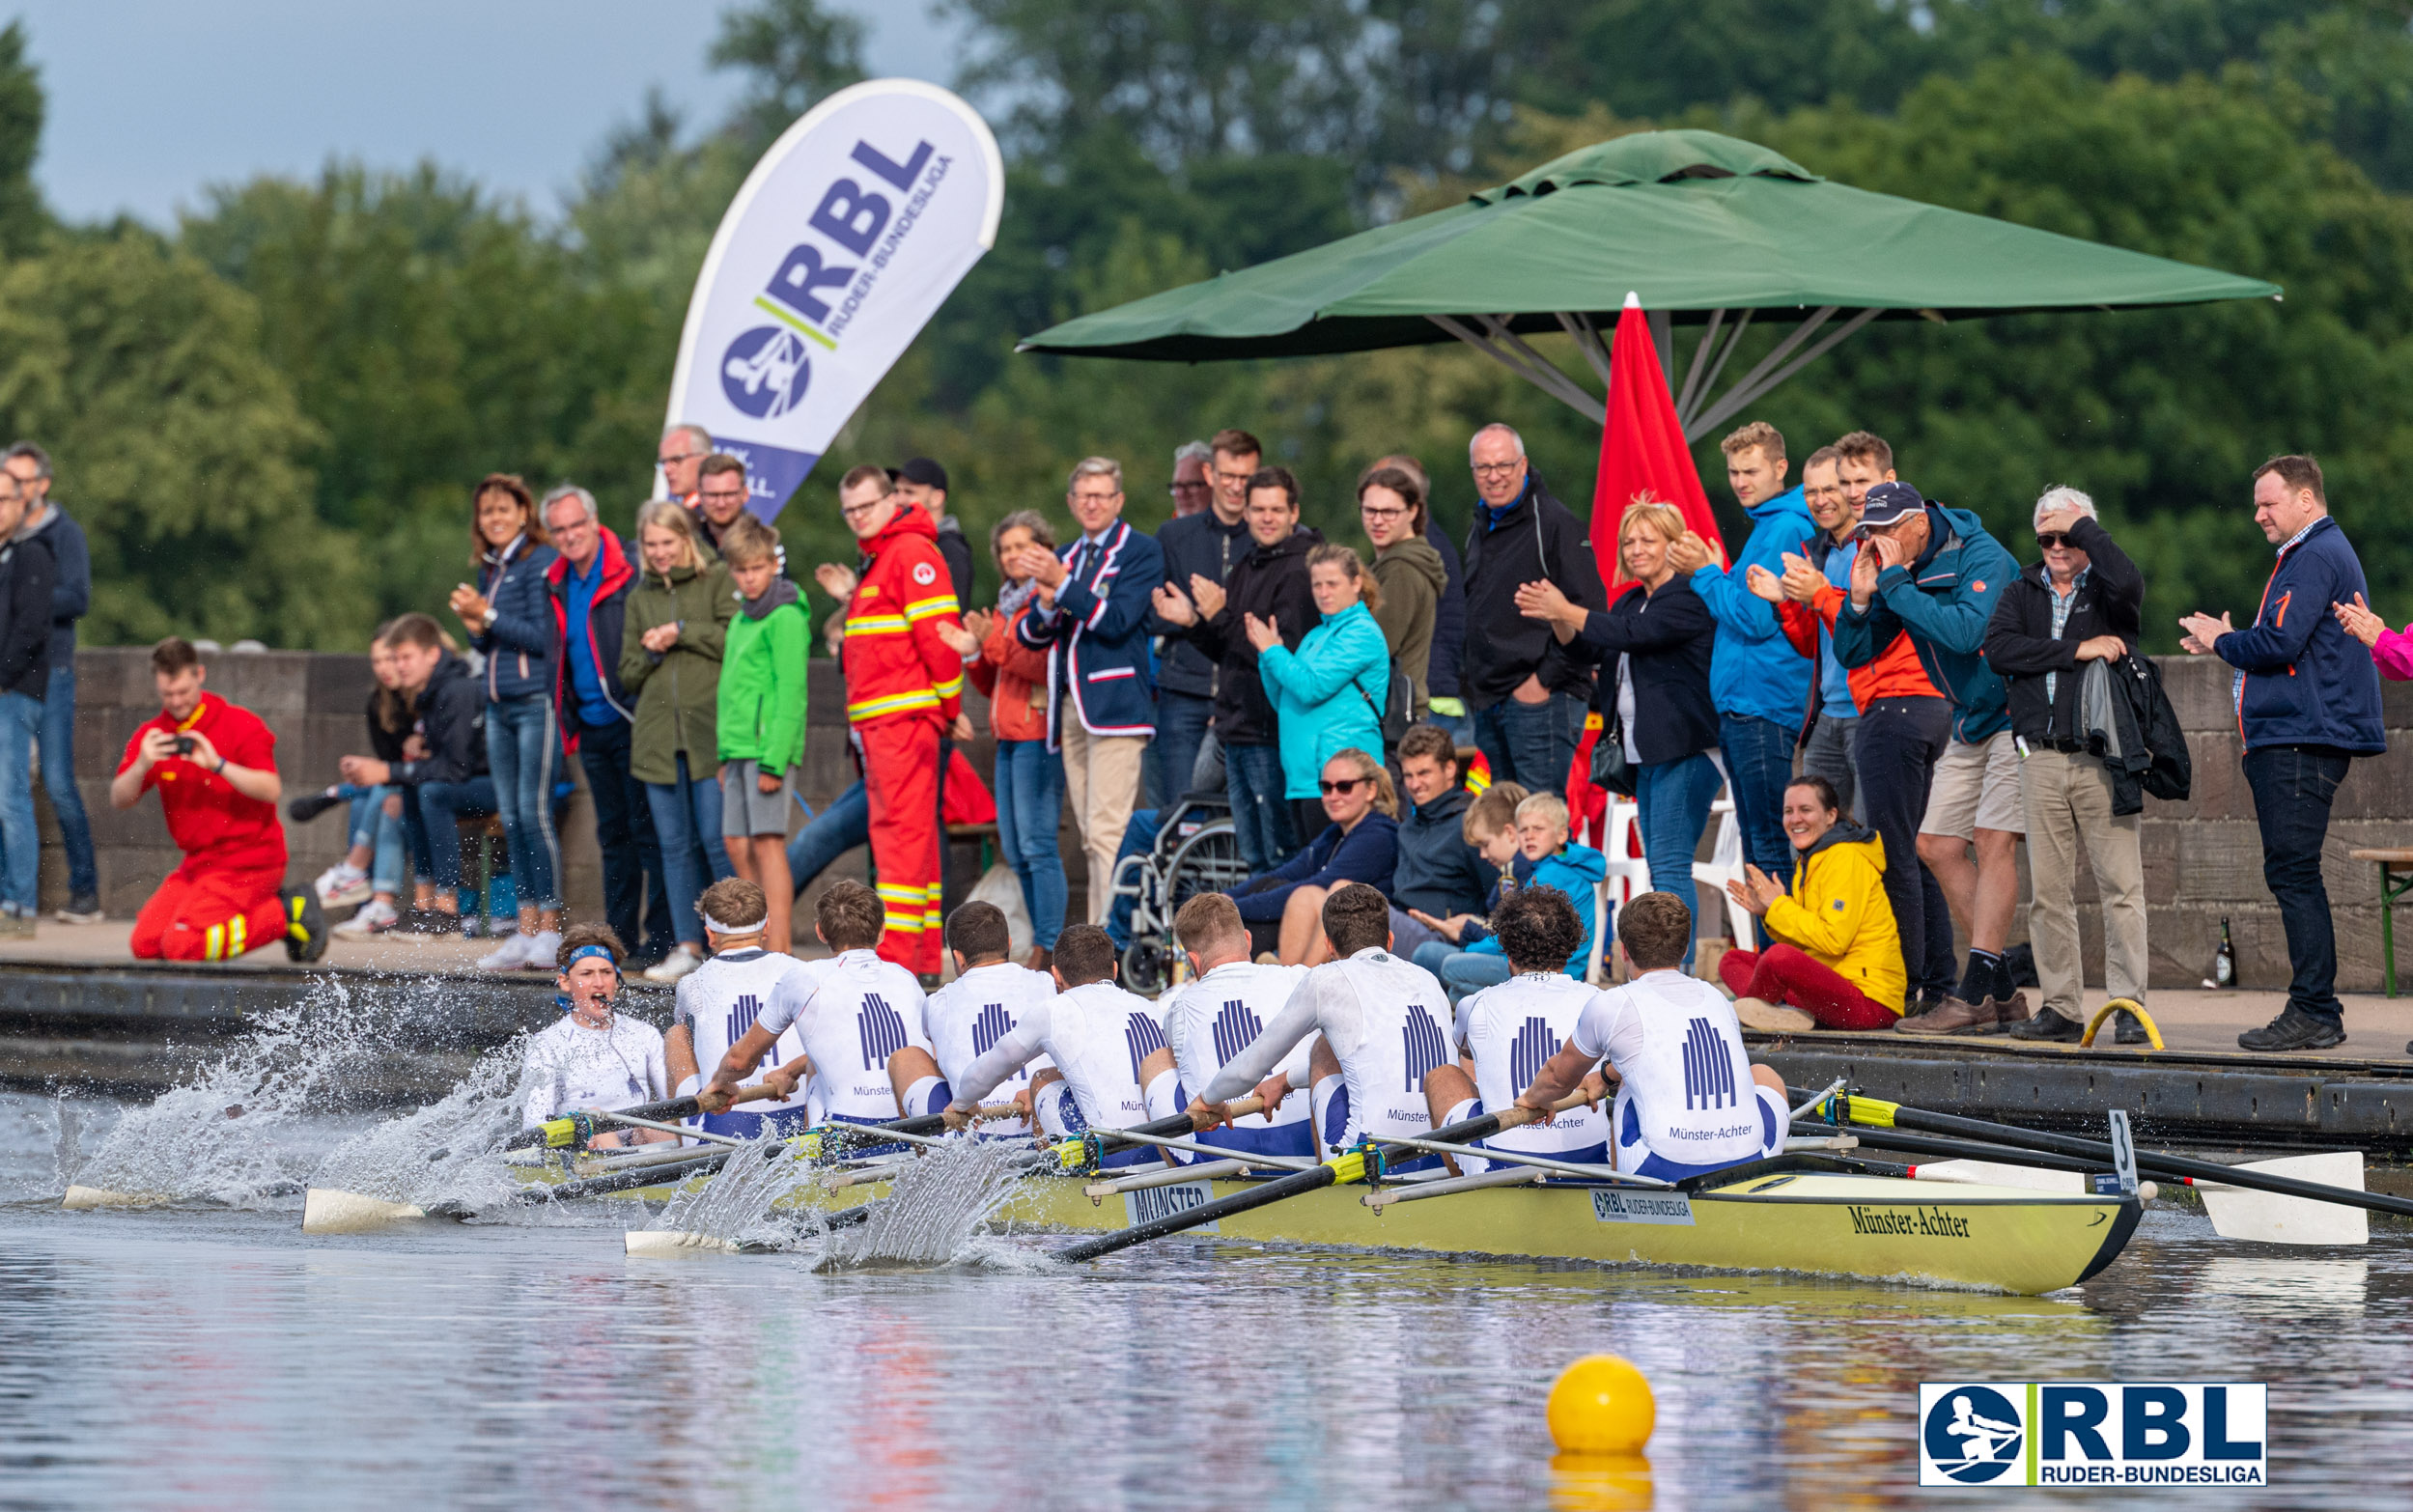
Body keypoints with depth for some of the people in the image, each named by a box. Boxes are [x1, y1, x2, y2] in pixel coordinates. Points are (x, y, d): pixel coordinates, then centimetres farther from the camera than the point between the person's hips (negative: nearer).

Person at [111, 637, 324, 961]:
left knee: (181, 946, -23)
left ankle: (286, 914, -4)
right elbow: (119, 800, -2)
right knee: (146, 945, -3)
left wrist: (218, 764, -32)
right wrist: (141, 766, -22)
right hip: (198, 862, 8)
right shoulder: (153, 735, 6)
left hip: (249, 860, -8)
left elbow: (272, 790, -21)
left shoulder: (242, 725, -10)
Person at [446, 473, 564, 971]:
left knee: (534, 812, -10)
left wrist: (488, 615, -13)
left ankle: (550, 929, -6)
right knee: (511, 817, 6)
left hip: (536, 701, -8)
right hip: (499, 704, 8)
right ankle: (526, 931, 8)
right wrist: (475, 627, 1)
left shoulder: (540, 564, -7)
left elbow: (541, 636, -13)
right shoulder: (489, 571, 17)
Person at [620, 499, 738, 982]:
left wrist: (682, 632, -9)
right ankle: (688, 946, 7)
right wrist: (651, 653, -1)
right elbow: (628, 674, 19)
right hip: (657, 736, 5)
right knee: (675, 845, 4)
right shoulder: (640, 597, 19)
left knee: (717, 841, -8)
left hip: (710, 731, -5)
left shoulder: (718, 581, 3)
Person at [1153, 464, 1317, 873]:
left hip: (1273, 735, -9)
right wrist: (1192, 623, 5)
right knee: (1252, 860, 12)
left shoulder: (1299, 571, -11)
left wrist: (1221, 616, -20)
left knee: (1281, 858, -8)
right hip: (1237, 732, 9)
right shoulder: (1246, 569, 17)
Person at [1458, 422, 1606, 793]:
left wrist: (1545, 679, -16)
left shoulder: (1556, 525, -9)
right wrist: (1467, 679, 16)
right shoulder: (1479, 533, 18)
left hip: (1543, 701, -9)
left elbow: (1589, 611, -15)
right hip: (1489, 704, 9)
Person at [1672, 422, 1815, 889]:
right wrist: (1709, 572, 9)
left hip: (1763, 707, -10)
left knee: (1772, 849, -10)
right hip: (1739, 707, 10)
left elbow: (1758, 618, -17)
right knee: (1756, 847, 12)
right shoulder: (1765, 525, 19)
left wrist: (1705, 572, -8)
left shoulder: (1785, 529, -12)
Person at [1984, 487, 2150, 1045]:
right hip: (2041, 758, 4)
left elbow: (2127, 584, -21)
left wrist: (2084, 526, -8)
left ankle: (2130, 1006, -6)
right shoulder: (2023, 592, 16)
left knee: (2121, 887, -7)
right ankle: (2061, 1008, 9)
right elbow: (1998, 648, -3)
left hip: (2102, 757, -4)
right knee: (2047, 890, 4)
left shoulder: (2105, 590, 6)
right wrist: (2078, 649, -11)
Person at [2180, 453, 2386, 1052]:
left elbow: (2280, 643, -20)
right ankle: (2316, 1013, 13)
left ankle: (2313, 1013, -14)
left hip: (2302, 742, -11)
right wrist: (2227, 642, 14)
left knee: (2293, 873, -12)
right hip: (2287, 739, 11)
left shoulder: (2317, 558, -11)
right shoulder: (2313, 553, 23)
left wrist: (2223, 642, -3)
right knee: (2294, 875, 11)